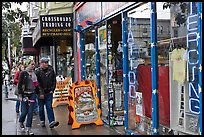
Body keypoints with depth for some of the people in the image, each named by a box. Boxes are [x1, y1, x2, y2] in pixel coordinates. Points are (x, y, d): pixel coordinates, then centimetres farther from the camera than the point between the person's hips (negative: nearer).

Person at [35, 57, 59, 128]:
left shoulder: (51, 70, 2)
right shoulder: (37, 71, -8)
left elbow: (54, 80, 9)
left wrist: (52, 90, 1)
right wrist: (40, 93, -13)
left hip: (49, 92, 2)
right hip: (41, 93, -1)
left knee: (49, 107, -3)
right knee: (41, 108, 10)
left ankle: (51, 122, -9)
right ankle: (42, 121, 24)